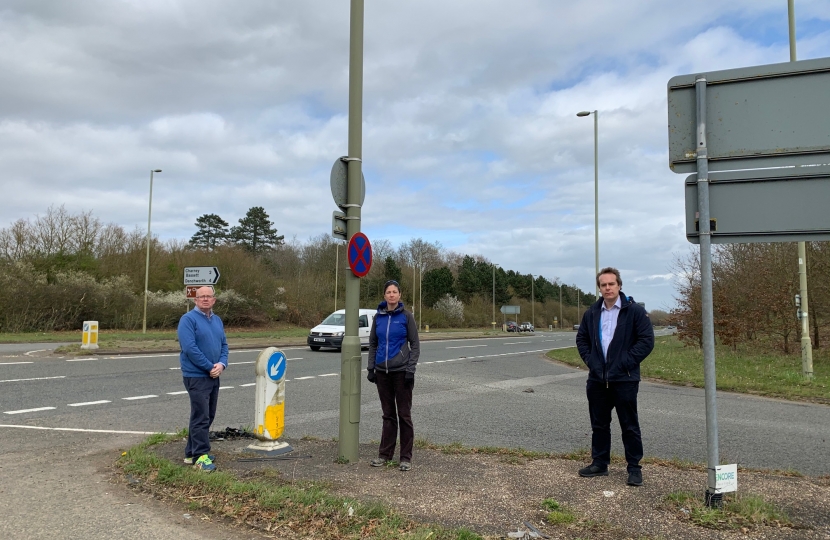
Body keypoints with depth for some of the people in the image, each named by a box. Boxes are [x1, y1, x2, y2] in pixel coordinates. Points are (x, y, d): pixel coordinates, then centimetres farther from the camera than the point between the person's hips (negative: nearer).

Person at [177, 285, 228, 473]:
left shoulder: (217, 320, 12)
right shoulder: (188, 319, -11)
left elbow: (224, 345, 11)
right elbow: (190, 348, -19)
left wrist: (221, 364, -8)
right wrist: (210, 367, -17)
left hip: (213, 376, 8)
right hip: (196, 376, -8)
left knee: (207, 416, 13)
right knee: (201, 417, -8)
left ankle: (192, 452, 24)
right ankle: (200, 456, -2)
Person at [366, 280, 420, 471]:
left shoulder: (406, 316, -5)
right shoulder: (378, 317, 5)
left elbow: (415, 344, -5)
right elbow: (373, 344, 12)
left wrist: (411, 369, -12)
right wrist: (371, 368, 6)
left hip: (401, 371, -4)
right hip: (382, 371, 4)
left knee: (404, 414, 2)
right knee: (388, 414, 12)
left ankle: (406, 457, 11)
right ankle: (385, 454, 21)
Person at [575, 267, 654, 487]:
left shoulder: (635, 311, -6)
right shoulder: (592, 313, 8)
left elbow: (647, 340, -10)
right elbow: (581, 339, 17)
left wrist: (626, 362, -13)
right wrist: (590, 360, 3)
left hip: (624, 379, -5)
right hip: (597, 379, 5)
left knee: (629, 426, 4)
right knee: (599, 424, 13)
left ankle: (634, 467, 16)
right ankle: (599, 463, 26)